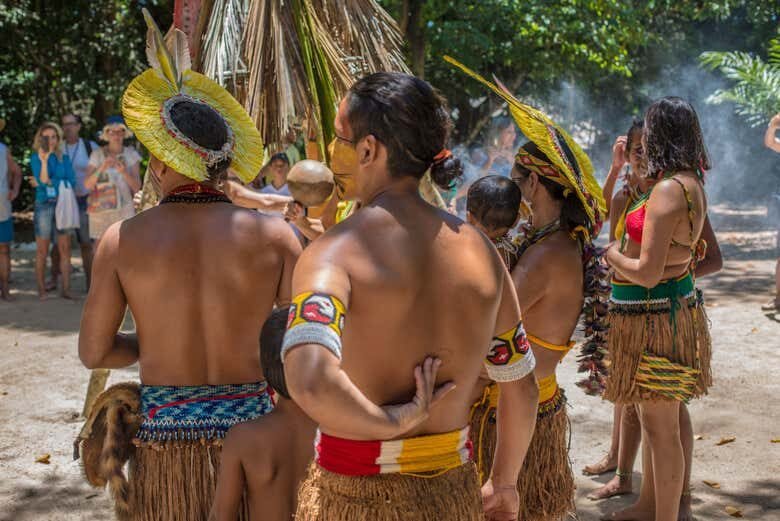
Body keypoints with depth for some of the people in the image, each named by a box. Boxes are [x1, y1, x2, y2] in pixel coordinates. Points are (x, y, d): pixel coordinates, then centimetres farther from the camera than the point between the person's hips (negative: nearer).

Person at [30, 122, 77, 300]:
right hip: (44, 205, -3)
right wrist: (44, 160, -20)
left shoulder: (64, 158, 11)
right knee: (42, 251, 0)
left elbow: (71, 181, 1)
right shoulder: (35, 157, 2)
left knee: (65, 248, 0)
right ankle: (41, 289, 6)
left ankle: (66, 288, 3)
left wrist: (50, 182, -8)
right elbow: (41, 180, -11)